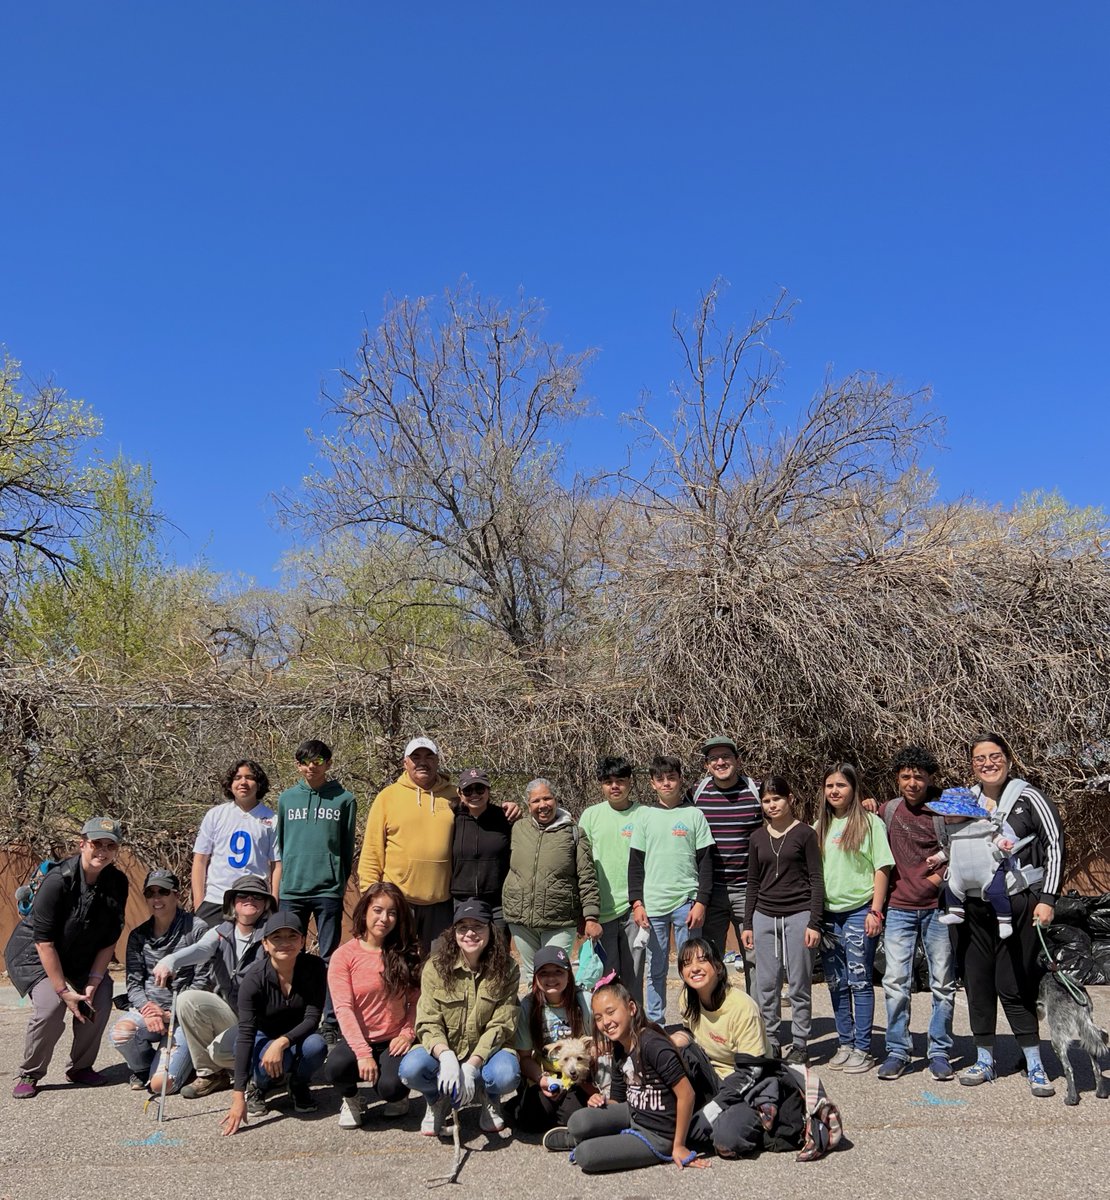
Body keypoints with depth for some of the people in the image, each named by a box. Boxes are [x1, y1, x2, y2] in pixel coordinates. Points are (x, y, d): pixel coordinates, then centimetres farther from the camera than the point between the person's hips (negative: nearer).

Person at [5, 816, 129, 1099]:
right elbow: (44, 940, -26)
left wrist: (93, 982, -16)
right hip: (33, 952, -5)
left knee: (100, 1002, -14)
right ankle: (28, 1075, -3)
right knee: (51, 1005, -25)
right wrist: (64, 990, -26)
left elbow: (110, 938, -7)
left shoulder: (118, 882, -14)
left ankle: (80, 1068, 9)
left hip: (81, 954, 5)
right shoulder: (58, 880, -29)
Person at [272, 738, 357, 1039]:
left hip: (328, 890, -2)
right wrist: (275, 893, 9)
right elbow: (279, 849, 12)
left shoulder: (344, 799, 2)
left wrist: (342, 884, 5)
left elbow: (347, 848, 7)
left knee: (328, 958, 2)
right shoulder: (287, 798, 9)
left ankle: (331, 1022, 7)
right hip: (291, 890, 2)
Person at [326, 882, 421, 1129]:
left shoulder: (408, 953, 0)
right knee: (336, 1068, -32)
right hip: (357, 1039, 0)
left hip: (394, 1041, 1)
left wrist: (408, 1033, -14)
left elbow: (416, 999, 2)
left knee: (391, 1087, -27)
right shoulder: (344, 955, -7)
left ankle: (397, 1097, 14)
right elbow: (343, 1008, -13)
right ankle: (350, 1099, 6)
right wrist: (363, 1053, -21)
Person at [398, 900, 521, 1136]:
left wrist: (471, 1066, -25)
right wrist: (446, 1057, -32)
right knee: (411, 1068, -31)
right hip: (443, 1051, 0)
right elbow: (428, 1023, -13)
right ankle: (438, 1100, 6)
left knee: (507, 1074, -33)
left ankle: (489, 1098, 7)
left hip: (485, 1053, 0)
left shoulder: (506, 970, -8)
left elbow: (500, 1026, -12)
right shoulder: (435, 967, -8)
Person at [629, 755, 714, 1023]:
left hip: (687, 902, -1)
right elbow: (635, 863, 8)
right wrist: (636, 902, 0)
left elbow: (706, 862, 2)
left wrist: (701, 902, -6)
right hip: (652, 904, 2)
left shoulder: (694, 815, 3)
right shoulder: (645, 816, 8)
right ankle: (655, 1025, 15)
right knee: (655, 969, 7)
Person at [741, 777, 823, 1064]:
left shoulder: (804, 834, -2)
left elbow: (816, 880, -3)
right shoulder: (758, 838, 10)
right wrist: (747, 924, 10)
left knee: (799, 984, 2)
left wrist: (814, 923, -9)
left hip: (798, 915, -4)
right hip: (764, 917, 4)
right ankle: (769, 1043, 16)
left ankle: (799, 1044, 13)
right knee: (766, 985, 5)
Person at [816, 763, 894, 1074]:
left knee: (859, 981, -1)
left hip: (859, 911, -5)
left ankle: (862, 1049, 8)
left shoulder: (870, 822, -2)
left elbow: (882, 868, -5)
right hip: (828, 913, 5)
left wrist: (875, 911, -11)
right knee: (836, 984, 10)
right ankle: (845, 1044, 21)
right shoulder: (821, 826, 12)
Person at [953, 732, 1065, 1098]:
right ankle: (984, 1060, 20)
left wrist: (1047, 898, -9)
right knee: (976, 982, 8)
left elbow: (1055, 846, -4)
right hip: (973, 906, 5)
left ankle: (1035, 1066, 8)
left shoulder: (1028, 799, -2)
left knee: (1013, 985, -5)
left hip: (1017, 903, -4)